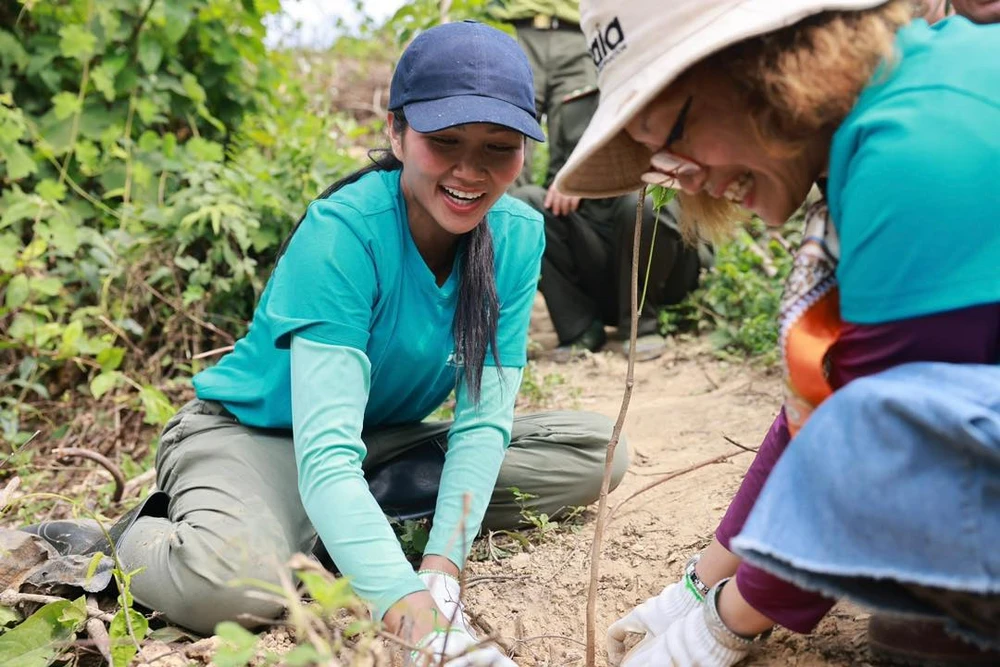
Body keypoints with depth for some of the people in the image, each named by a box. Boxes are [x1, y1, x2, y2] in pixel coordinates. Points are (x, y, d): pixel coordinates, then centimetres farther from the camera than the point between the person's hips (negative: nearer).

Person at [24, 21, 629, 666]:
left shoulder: (518, 235, -13)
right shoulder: (342, 233, -28)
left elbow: (484, 416, -13)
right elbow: (326, 453, -36)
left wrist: (443, 564, -27)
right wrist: (411, 613, -49)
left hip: (383, 441, 7)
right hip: (253, 435, -6)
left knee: (598, 451, -9)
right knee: (233, 583, -39)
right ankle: (134, 538, -1)